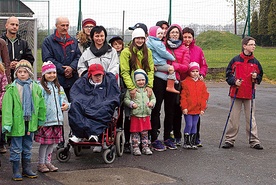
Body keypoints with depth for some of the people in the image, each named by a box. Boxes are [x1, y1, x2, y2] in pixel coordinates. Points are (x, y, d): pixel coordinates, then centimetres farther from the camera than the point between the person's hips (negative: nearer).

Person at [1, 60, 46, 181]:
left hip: (31, 123, 4)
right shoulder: (12, 89, -8)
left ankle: (27, 169, 27)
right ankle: (16, 172, 13)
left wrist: (41, 120, 13)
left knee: (28, 148, 15)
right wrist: (7, 124, -17)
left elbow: (41, 105, 11)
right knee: (16, 149, 3)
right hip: (17, 123, -4)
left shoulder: (35, 87, 2)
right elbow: (7, 107, -11)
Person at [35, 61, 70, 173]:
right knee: (44, 142, -1)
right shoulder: (41, 87, -7)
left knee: (53, 142, 11)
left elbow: (63, 100, 21)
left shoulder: (59, 87, 16)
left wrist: (66, 105, -2)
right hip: (45, 121, -6)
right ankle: (41, 164, 13)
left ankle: (47, 162, 24)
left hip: (57, 120, 6)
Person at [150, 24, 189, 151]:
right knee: (156, 108, -6)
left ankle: (167, 138, 20)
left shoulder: (184, 50, 13)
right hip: (159, 79, -3)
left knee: (170, 110, 9)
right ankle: (154, 139, -4)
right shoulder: (162, 45, 9)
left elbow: (185, 67, 3)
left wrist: (173, 65, -12)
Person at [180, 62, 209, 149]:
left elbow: (204, 96, 9)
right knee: (189, 125, -4)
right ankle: (186, 142, 8)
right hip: (188, 109, -4)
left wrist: (203, 108, 3)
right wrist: (184, 107, -11)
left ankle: (193, 142, 17)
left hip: (197, 109, 4)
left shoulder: (202, 84, 8)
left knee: (194, 125, 10)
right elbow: (183, 96, -6)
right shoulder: (185, 82, -4)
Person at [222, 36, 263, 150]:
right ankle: (230, 140, 12)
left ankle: (254, 141, 10)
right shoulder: (235, 60, -2)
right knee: (234, 119, 4)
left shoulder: (255, 62, 6)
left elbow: (260, 76, 16)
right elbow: (228, 74, 2)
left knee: (251, 118, 5)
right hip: (236, 93, -2)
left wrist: (256, 77, -6)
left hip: (250, 94, 2)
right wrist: (234, 81, -15)